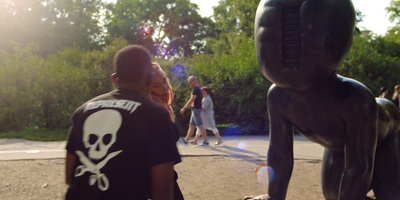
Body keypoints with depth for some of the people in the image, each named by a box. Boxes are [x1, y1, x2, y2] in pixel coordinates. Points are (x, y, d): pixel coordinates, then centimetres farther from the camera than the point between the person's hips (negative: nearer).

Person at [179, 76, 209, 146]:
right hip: (195, 109, 10)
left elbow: (191, 100, -19)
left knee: (200, 126, -9)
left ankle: (206, 141, -7)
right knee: (191, 125, 14)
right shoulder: (198, 89, 18)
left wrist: (184, 108, -16)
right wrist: (185, 108, 25)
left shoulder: (196, 89, -14)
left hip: (196, 109, -10)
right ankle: (186, 140, 20)